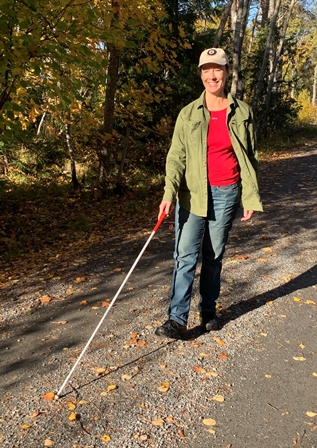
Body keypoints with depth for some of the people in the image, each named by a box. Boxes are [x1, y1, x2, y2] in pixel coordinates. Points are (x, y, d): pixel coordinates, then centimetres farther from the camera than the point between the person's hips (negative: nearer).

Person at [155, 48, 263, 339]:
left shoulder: (241, 112, 4)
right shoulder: (189, 113, 3)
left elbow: (250, 158, 6)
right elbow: (176, 156, -3)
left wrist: (251, 198, 0)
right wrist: (169, 193, -17)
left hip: (226, 194, 1)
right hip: (193, 194, 0)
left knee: (215, 256, 10)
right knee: (185, 256, -5)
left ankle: (209, 310, 25)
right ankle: (178, 319, -1)